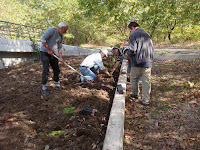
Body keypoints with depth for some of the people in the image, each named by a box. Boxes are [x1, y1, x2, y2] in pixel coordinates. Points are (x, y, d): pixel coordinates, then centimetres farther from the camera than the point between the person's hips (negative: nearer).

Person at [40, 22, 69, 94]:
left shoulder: (60, 36, 11)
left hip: (53, 54, 8)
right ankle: (44, 87, 1)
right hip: (45, 53, -8)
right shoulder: (51, 30, -13)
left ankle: (57, 85, 26)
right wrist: (49, 50, -17)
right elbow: (43, 40, -20)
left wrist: (60, 57, 2)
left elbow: (59, 47, 13)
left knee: (56, 70, 10)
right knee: (46, 70, -10)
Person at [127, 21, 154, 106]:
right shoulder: (147, 34, 14)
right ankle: (146, 100, 13)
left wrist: (128, 54, 3)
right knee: (146, 81, 7)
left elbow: (133, 50, -17)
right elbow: (152, 48, 16)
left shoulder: (133, 35, -8)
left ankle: (135, 93, 31)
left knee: (133, 78, 18)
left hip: (138, 62, -5)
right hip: (148, 62, 6)